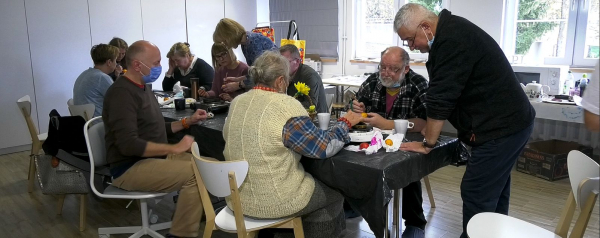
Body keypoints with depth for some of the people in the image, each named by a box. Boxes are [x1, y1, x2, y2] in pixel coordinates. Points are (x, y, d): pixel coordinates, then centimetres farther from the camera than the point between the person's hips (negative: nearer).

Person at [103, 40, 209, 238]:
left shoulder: (143, 87, 13)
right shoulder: (122, 93, -17)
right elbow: (129, 145, -26)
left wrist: (187, 121, 9)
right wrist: (175, 148, -22)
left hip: (152, 158, 9)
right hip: (130, 169, -9)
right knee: (195, 173, -26)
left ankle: (190, 212, 11)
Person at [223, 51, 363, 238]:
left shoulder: (236, 102, 2)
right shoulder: (286, 106, -21)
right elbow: (324, 147, -16)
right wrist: (345, 123, 0)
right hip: (273, 202, -7)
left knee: (317, 182, 30)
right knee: (334, 194, 19)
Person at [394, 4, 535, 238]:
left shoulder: (452, 40, -22)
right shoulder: (451, 32, 10)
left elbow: (440, 97, -21)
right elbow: (442, 93, 16)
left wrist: (427, 144, -12)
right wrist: (429, 127, 16)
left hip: (501, 127, -10)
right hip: (508, 122, 10)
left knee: (476, 194, -5)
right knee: (493, 191, 19)